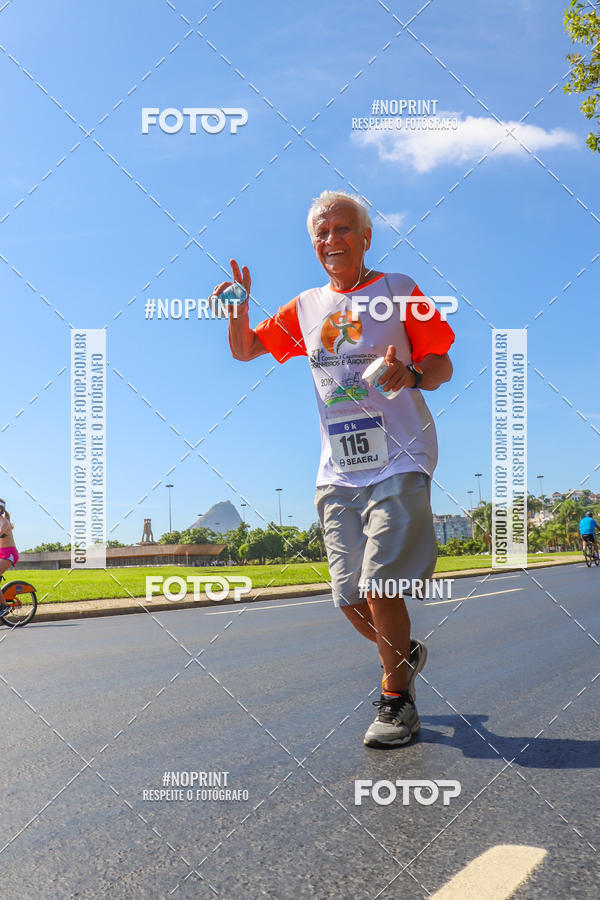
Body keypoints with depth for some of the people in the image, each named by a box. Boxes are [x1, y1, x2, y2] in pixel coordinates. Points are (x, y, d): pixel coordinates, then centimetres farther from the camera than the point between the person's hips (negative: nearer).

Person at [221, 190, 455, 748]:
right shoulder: (305, 308, 14)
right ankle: (404, 655, 34)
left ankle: (397, 701, 6)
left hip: (397, 464, -4)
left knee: (378, 584, -14)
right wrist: (239, 309, 2)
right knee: (350, 598, 5)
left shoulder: (399, 290, 2)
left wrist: (410, 374, -21)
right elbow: (245, 350, 22)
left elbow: (442, 366, 2)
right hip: (338, 472, 5)